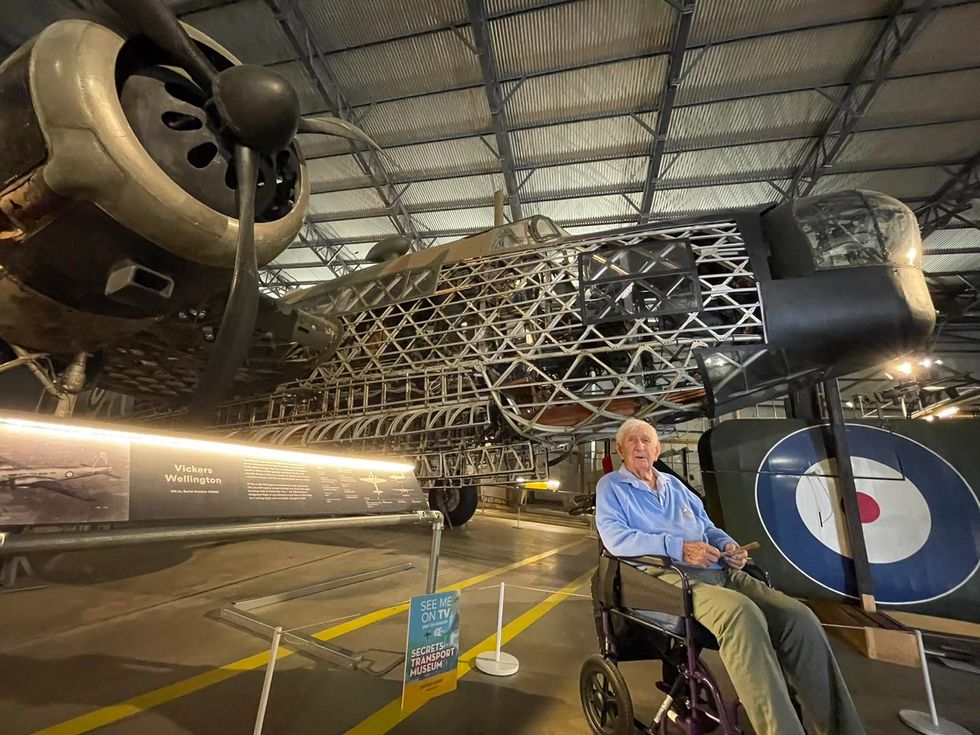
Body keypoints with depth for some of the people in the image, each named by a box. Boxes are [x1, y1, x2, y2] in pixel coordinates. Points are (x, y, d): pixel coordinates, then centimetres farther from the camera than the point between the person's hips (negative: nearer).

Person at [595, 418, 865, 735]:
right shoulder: (611, 486, 5)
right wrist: (678, 547, -19)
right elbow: (614, 536, -10)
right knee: (742, 613, -35)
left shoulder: (674, 485, 25)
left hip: (719, 572, 6)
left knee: (799, 616, -16)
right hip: (668, 575, -6)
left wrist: (728, 544, 2)